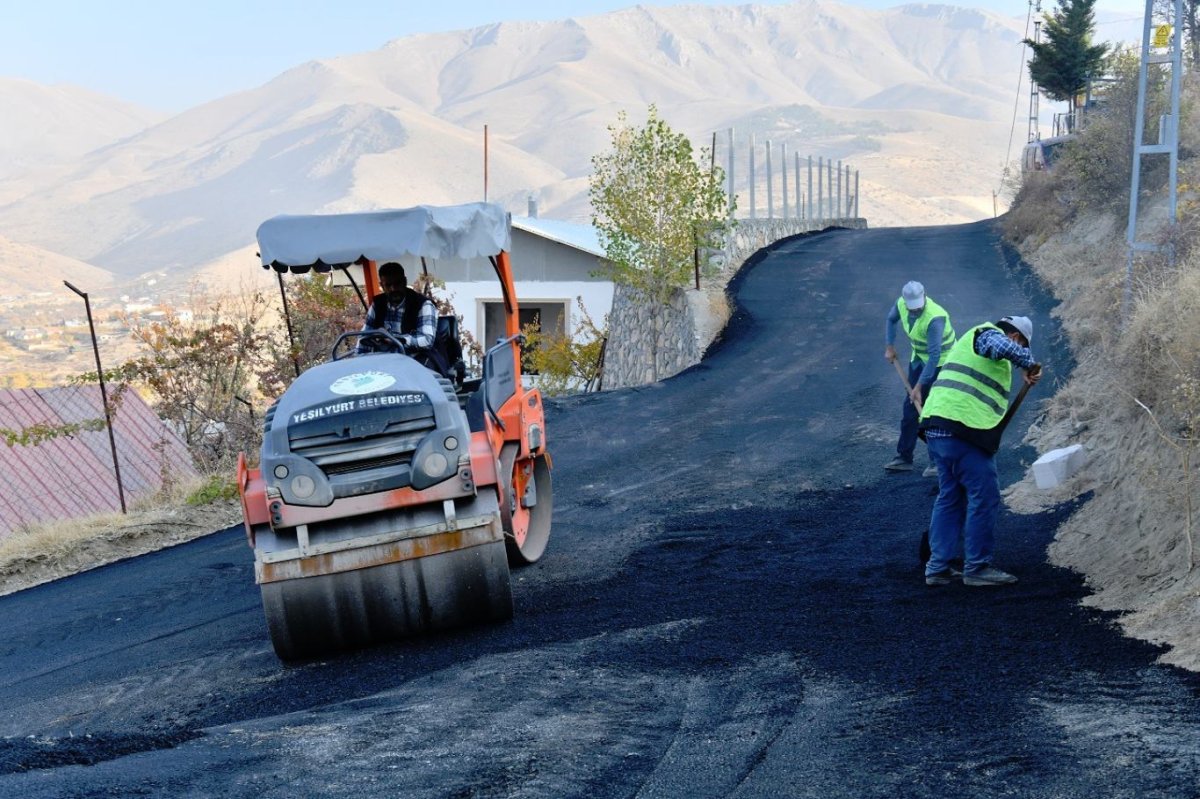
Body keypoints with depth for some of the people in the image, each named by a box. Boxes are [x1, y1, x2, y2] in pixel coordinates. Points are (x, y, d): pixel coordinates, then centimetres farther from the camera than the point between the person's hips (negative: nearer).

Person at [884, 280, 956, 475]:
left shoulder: (934, 318, -34)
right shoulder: (901, 304, -13)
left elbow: (934, 356, -35)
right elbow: (891, 319, 13)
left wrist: (919, 386, -35)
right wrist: (890, 347, 7)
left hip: (940, 362, -7)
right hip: (918, 358, 7)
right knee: (910, 408, 8)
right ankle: (904, 458, 16)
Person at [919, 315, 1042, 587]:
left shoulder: (971, 340, 31)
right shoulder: (989, 334, 1)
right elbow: (1004, 347, -25)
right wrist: (1029, 364, -9)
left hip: (936, 426, 10)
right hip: (963, 429, -10)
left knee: (949, 496, 16)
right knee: (984, 498, -2)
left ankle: (938, 567, 15)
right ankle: (977, 568, 3)